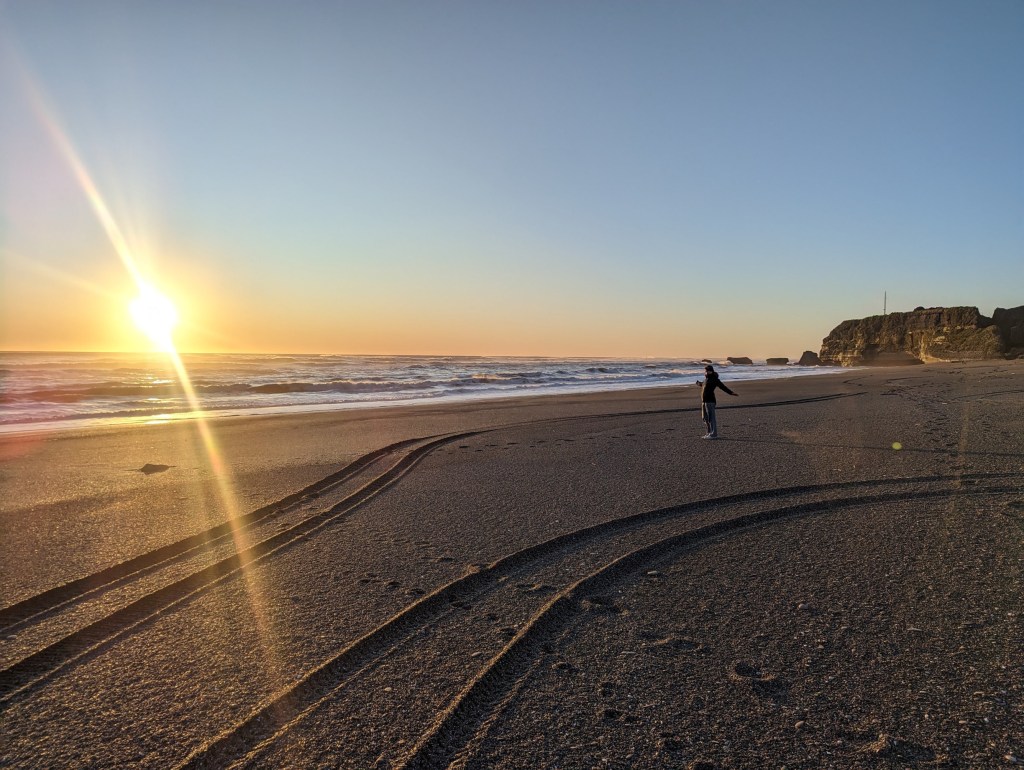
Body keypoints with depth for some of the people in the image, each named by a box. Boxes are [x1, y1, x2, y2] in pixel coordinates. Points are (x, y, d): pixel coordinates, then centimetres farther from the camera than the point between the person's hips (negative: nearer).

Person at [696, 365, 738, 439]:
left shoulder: (714, 379, -9)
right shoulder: (707, 379, 17)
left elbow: (722, 386, -16)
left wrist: (730, 392, -26)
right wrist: (700, 383, 54)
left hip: (710, 401, -10)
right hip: (704, 401, 10)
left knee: (711, 418, -7)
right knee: (705, 418, 14)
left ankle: (713, 434, -3)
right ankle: (710, 433, 22)